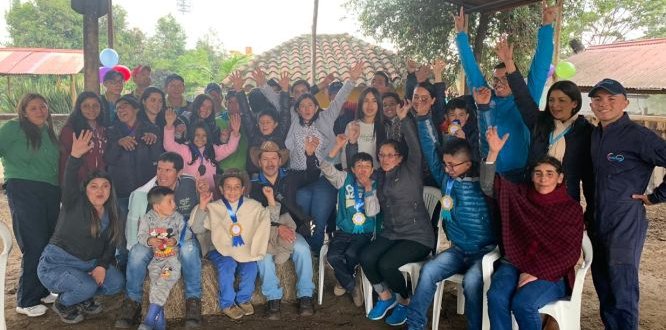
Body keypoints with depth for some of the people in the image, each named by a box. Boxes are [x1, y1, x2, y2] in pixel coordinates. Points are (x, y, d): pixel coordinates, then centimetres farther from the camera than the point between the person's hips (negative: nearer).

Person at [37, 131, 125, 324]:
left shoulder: (113, 214, 2)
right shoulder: (75, 203, -13)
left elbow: (111, 245, 3)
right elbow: (69, 183, -34)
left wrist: (102, 265, -15)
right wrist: (75, 156, -50)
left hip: (89, 263, 6)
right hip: (56, 263, -6)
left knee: (117, 283, -11)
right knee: (87, 286, -29)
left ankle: (83, 299, 16)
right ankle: (62, 304, 5)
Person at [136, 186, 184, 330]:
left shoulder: (177, 217, 1)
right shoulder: (147, 218, 2)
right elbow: (141, 236, 3)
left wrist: (176, 240, -15)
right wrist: (149, 240, -17)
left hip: (173, 255, -1)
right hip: (155, 258, 1)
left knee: (165, 279, -23)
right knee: (155, 278, -22)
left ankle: (150, 318, -22)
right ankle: (159, 318, -19)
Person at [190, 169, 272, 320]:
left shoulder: (253, 206, 8)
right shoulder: (213, 208, 4)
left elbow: (272, 218, 9)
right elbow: (197, 229, -3)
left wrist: (271, 200, -6)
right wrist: (202, 207, -16)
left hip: (245, 251, 2)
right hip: (221, 250, -1)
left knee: (251, 267, -27)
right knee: (228, 265, -32)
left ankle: (243, 299, 1)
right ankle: (227, 304, -9)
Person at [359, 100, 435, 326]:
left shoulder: (410, 172, -4)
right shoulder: (382, 177, 14)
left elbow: (415, 148, -17)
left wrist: (404, 119, -18)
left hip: (417, 236, -6)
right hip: (390, 233, 6)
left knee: (386, 264, -26)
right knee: (366, 258, -20)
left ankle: (405, 301, 4)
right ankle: (385, 296, 5)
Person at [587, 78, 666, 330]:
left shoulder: (638, 135, -14)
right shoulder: (595, 134, 8)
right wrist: (592, 210, 13)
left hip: (625, 224, -7)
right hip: (597, 222, 7)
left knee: (623, 294, -1)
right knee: (603, 288, 17)